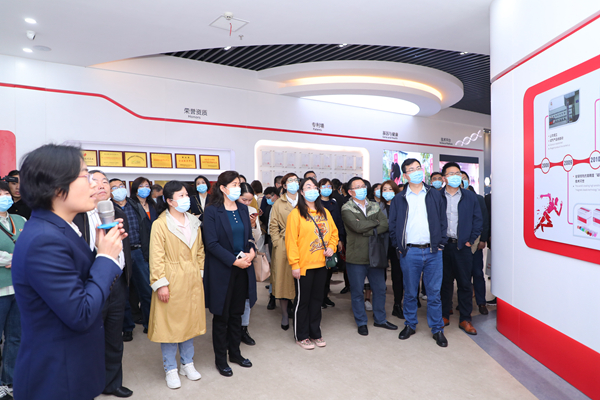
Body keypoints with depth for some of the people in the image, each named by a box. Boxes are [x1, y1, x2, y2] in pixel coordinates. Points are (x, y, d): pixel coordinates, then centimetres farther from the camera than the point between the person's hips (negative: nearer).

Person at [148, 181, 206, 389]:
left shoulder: (194, 223, 7)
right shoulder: (160, 224, -10)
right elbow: (156, 257, -12)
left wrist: (200, 273, 7)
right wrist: (160, 283, -16)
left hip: (192, 280, 5)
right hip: (171, 281, -5)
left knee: (190, 321, 14)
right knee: (170, 323, 6)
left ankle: (187, 364, 31)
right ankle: (170, 369, 24)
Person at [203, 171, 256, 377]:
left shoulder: (243, 209, 8)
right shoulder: (212, 211, -10)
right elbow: (211, 243, -14)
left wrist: (251, 251, -9)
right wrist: (234, 261, -18)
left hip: (243, 269, 5)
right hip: (222, 270, -5)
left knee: (236, 313, 16)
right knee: (222, 316, 9)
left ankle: (235, 352, 33)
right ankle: (220, 359, 25)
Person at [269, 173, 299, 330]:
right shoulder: (278, 204, 6)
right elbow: (273, 226, 6)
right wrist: (277, 243, -4)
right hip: (283, 246, -1)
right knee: (283, 280, 3)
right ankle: (285, 315, 15)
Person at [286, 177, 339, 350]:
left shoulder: (324, 213, 9)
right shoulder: (296, 214, -9)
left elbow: (334, 232, 17)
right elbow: (291, 240, -12)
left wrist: (331, 247, -2)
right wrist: (294, 264, -14)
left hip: (321, 264, 5)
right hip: (304, 265, -5)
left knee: (317, 299, 15)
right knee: (303, 301, 7)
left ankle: (315, 334, 30)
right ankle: (302, 336, 22)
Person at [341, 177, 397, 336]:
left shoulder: (374, 207, 9)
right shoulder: (346, 208, -6)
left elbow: (385, 225, -6)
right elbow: (357, 226, -21)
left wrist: (368, 231, -19)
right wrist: (376, 222, -7)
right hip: (356, 257, -4)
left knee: (380, 289, 15)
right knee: (357, 291, 7)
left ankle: (380, 319, 34)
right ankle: (361, 322, 25)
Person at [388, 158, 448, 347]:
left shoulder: (435, 195, 8)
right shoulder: (399, 199, 5)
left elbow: (443, 220, 9)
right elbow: (393, 225, 7)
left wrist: (440, 243, 1)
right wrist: (398, 247, 0)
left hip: (433, 251, 1)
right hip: (409, 252, 0)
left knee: (434, 292, 6)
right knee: (410, 292, 10)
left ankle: (437, 329, 20)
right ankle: (410, 325, 26)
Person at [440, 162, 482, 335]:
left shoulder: (470, 196, 7)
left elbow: (478, 220, 7)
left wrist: (470, 240, 0)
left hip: (462, 246, 1)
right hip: (442, 245, -1)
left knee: (465, 283, 5)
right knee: (444, 282, 9)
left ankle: (465, 319, 17)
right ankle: (444, 316, 22)